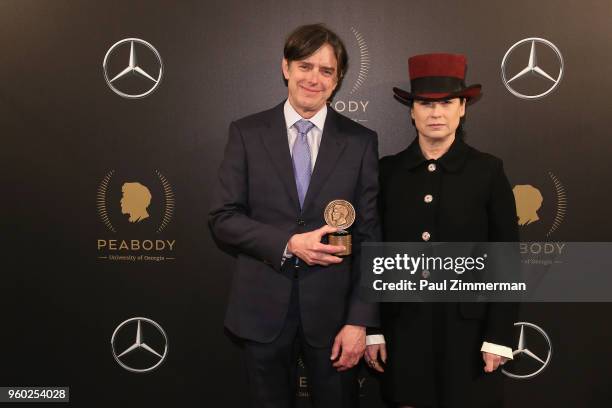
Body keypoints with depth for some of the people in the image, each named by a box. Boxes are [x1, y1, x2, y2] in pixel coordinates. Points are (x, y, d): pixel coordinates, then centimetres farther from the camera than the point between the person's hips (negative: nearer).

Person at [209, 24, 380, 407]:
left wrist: (360, 320, -8)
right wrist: (287, 243, -18)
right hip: (263, 308, 1)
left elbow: (369, 237, -3)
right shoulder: (247, 133, 0)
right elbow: (223, 218, -3)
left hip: (332, 308, 0)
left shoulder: (360, 141, -1)